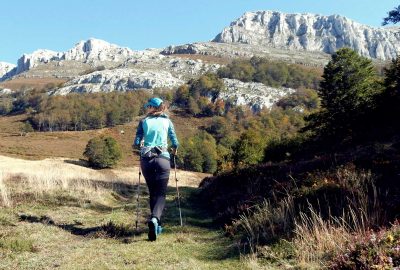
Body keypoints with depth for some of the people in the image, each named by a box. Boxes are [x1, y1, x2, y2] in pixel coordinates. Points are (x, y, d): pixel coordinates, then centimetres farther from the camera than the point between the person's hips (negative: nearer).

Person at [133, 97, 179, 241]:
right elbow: (175, 142, 3)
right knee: (161, 193, 0)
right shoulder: (167, 121, 7)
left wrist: (139, 145, 23)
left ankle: (156, 225, 18)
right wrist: (174, 150, 24)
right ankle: (155, 219, -25)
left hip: (146, 159, 1)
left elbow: (137, 143, 1)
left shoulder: (144, 122, 6)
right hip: (162, 158, -1)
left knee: (153, 193, 15)